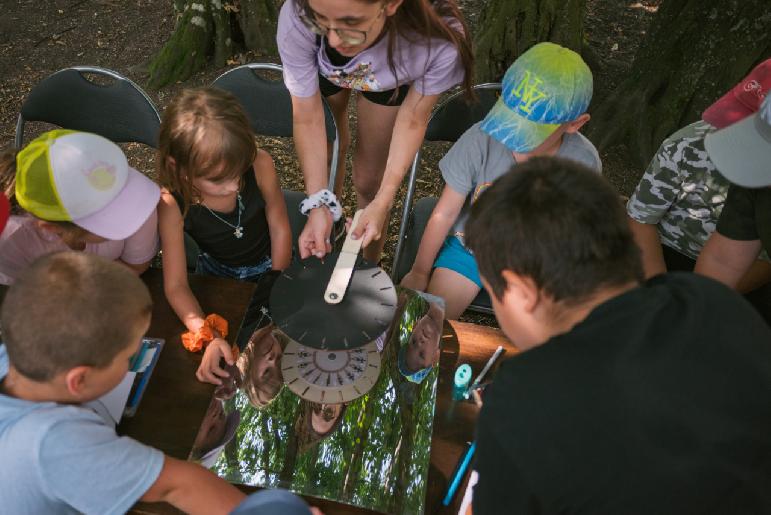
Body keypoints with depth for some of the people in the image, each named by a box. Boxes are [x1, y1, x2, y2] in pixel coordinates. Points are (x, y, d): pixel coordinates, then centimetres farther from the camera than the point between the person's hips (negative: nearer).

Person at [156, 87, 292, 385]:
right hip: (216, 271, 1)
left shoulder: (260, 165, -33)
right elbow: (175, 285, -26)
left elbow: (279, 228, -17)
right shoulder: (172, 204, -32)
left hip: (268, 264, 0)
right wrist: (209, 336, -41)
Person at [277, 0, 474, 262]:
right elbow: (307, 118, -30)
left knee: (368, 182, 2)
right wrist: (318, 204, -34)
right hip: (322, 68, 1)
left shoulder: (441, 42, -42)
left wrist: (383, 202, -27)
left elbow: (412, 121, -25)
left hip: (389, 78, 0)